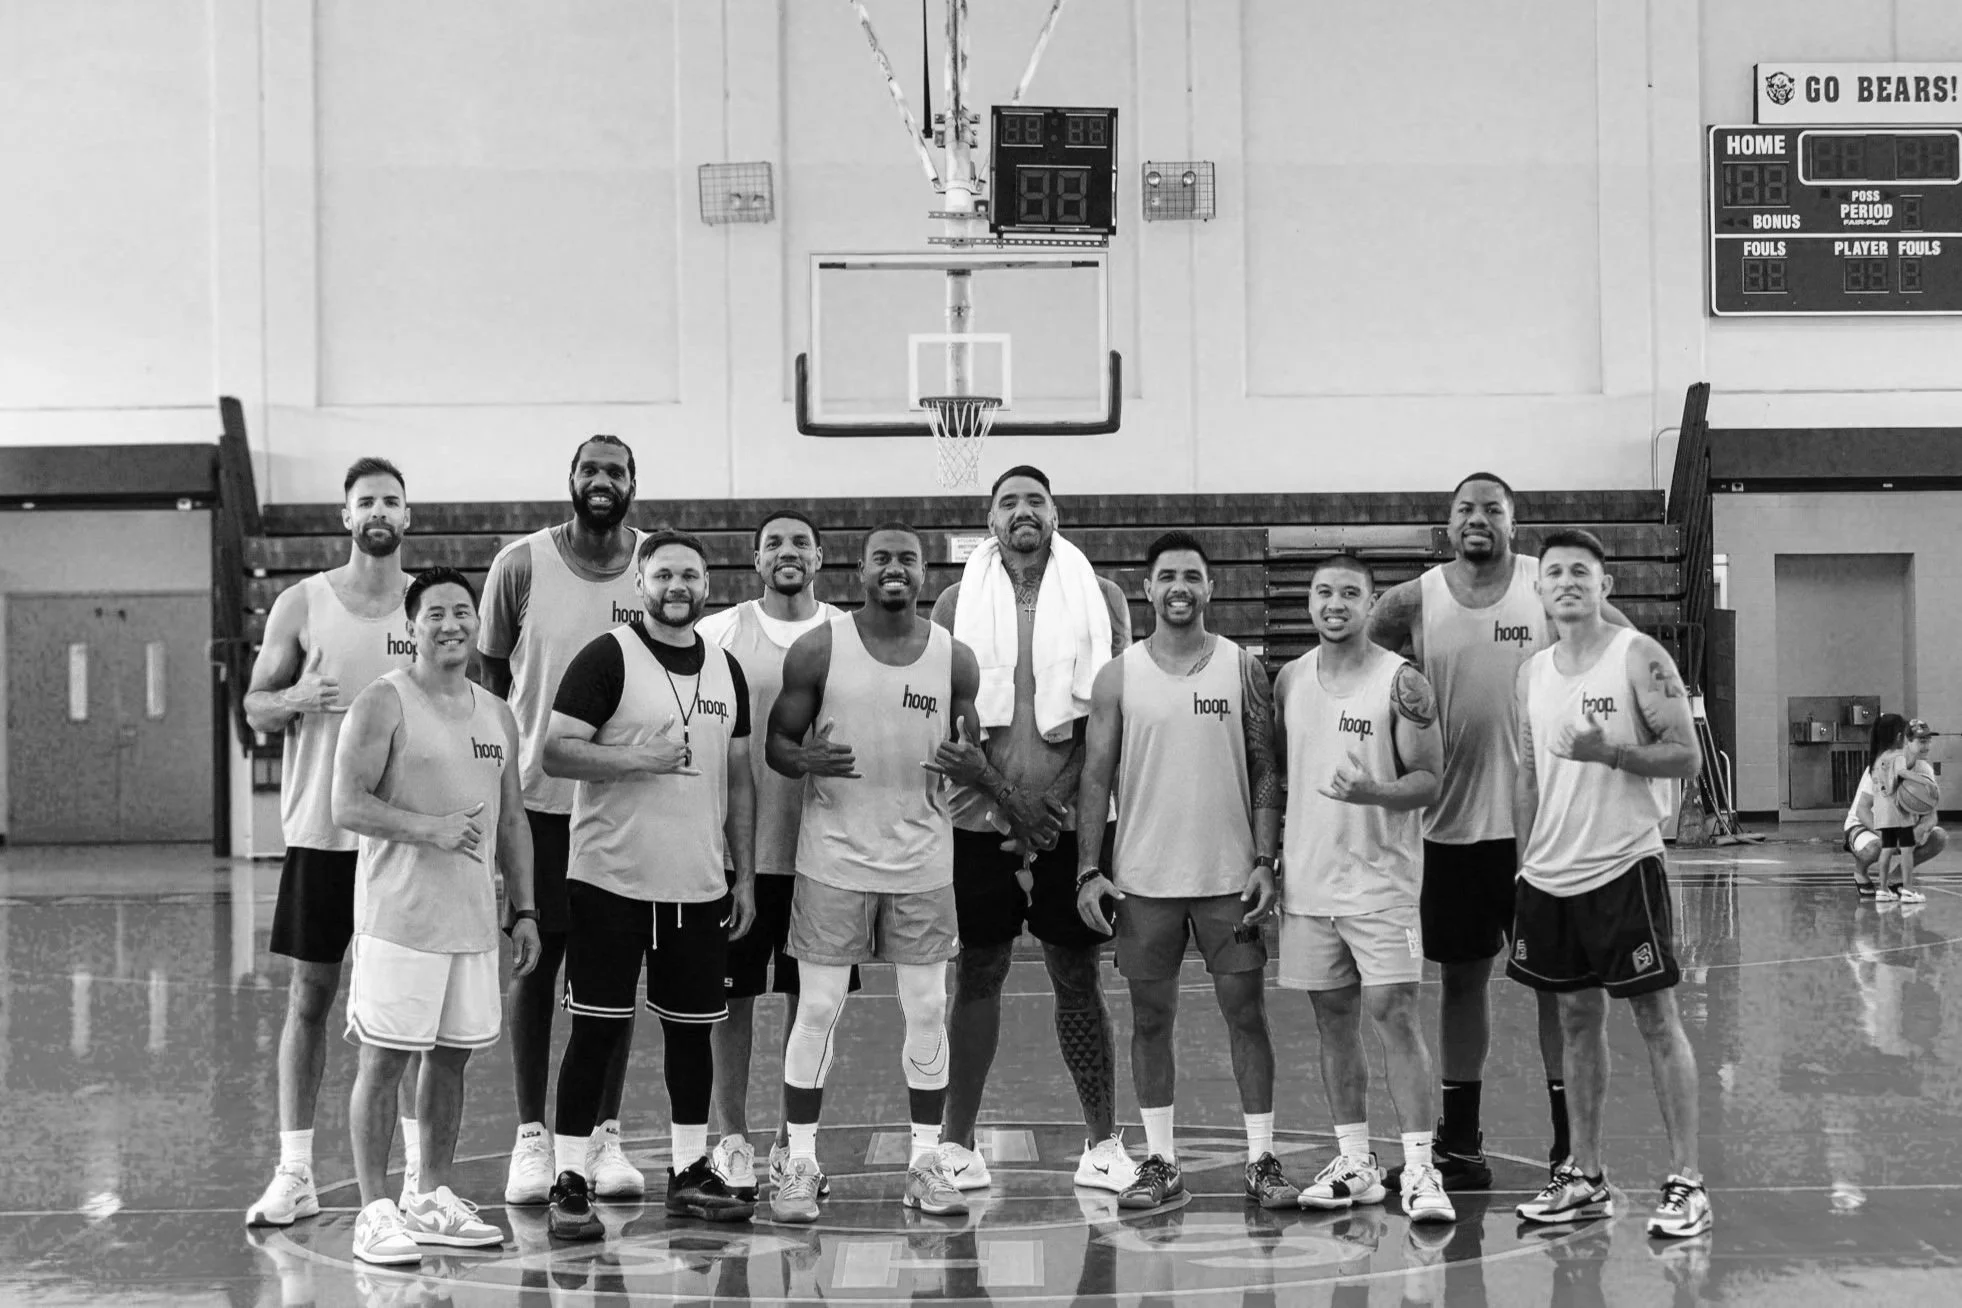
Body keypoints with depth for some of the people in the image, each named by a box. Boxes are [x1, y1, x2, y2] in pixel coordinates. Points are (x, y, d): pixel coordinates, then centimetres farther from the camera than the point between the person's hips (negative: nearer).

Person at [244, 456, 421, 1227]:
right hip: (322, 831, 0)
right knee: (309, 998, 4)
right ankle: (294, 1173, 10)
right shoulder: (302, 605, 1)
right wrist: (297, 700, -18)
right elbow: (255, 710, 3)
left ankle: (420, 1167, 12)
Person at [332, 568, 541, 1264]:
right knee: (384, 1060, -3)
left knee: (451, 1057, 11)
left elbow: (512, 818, 18)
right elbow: (347, 805, -13)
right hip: (399, 915, -6)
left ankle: (433, 1200, 22)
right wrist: (429, 828, -22)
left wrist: (523, 909, 13)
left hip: (472, 919, 6)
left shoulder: (497, 715, 13)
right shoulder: (383, 704, -7)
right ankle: (375, 1211, 2)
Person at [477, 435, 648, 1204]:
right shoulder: (521, 564, -4)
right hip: (538, 793, -1)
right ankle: (531, 1136, 11)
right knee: (536, 960, 4)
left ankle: (604, 1134, 15)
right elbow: (491, 673, 3)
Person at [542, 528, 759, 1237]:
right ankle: (570, 1180, 4)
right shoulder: (607, 658, -6)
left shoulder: (726, 670, 12)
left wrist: (743, 875, 11)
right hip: (612, 879, -5)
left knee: (692, 1027, 11)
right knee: (595, 1030, -2)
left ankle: (690, 1172, 23)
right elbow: (555, 752, -12)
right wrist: (637, 760, -22)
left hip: (700, 885, 5)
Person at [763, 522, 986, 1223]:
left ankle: (925, 1163, 16)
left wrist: (966, 764, -15)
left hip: (923, 861, 2)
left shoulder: (955, 658, 3)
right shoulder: (818, 649, -3)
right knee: (817, 1010, 0)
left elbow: (977, 758, 9)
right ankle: (800, 1165, 8)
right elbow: (776, 742, 1)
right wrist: (806, 760, -22)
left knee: (927, 1011, 5)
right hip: (834, 858, -2)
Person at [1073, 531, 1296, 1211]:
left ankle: (1263, 1160, 10)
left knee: (1246, 1014, 2)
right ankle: (1160, 1162, 15)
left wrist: (1264, 861, -7)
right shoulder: (1118, 676, 2)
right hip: (1144, 878, 1)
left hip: (1228, 877, -1)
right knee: (1150, 1018, 6)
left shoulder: (1244, 669, 2)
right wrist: (1088, 870, -5)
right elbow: (1096, 777, 3)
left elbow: (1265, 773, 2)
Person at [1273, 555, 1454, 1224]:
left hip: (1381, 880, -5)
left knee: (1395, 1014, -9)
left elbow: (1429, 779, -9)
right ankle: (1354, 1163, 18)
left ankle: (1419, 1168, -7)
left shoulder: (1401, 682, -7)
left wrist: (1372, 792, -28)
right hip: (1307, 879, 5)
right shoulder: (1290, 680, 9)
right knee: (1333, 1019, 9)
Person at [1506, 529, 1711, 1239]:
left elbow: (1686, 756, -11)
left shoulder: (1638, 656, -7)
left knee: (1657, 1019, -2)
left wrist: (1610, 752, -25)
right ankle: (1585, 1179, 18)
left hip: (1625, 866, -6)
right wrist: (1525, 863, 13)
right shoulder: (1532, 674, 10)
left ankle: (1686, 1182, 2)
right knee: (1577, 1020, 11)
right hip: (1551, 874, 6)